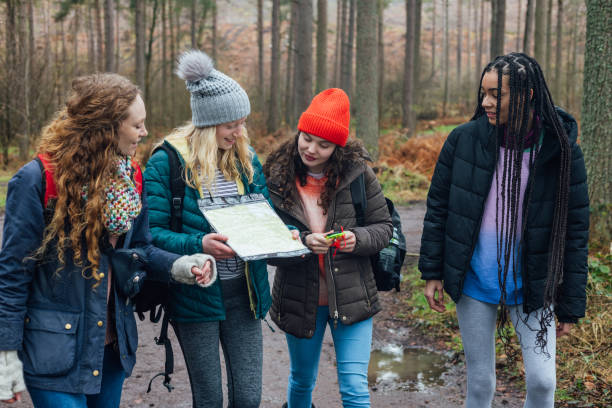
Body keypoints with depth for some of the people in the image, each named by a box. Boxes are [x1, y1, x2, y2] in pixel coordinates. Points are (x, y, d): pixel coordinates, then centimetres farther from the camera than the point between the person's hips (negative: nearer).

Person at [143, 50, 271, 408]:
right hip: (195, 296, -4)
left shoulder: (246, 158, 7)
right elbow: (151, 233, -12)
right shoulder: (167, 162, -10)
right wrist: (198, 245, -28)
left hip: (243, 292, 4)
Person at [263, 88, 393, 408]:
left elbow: (384, 228, 0)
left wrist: (357, 239, -21)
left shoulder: (358, 174, -8)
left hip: (351, 297, -1)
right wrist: (303, 243, -27)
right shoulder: (277, 179, -7)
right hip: (299, 300, 1)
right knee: (302, 381, 21)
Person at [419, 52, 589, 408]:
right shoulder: (464, 140, -7)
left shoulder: (562, 151, -10)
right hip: (475, 283, 1)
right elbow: (438, 207, 3)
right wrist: (433, 272, 2)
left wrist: (570, 307, -3)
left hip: (532, 286, -1)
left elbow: (575, 229, -4)